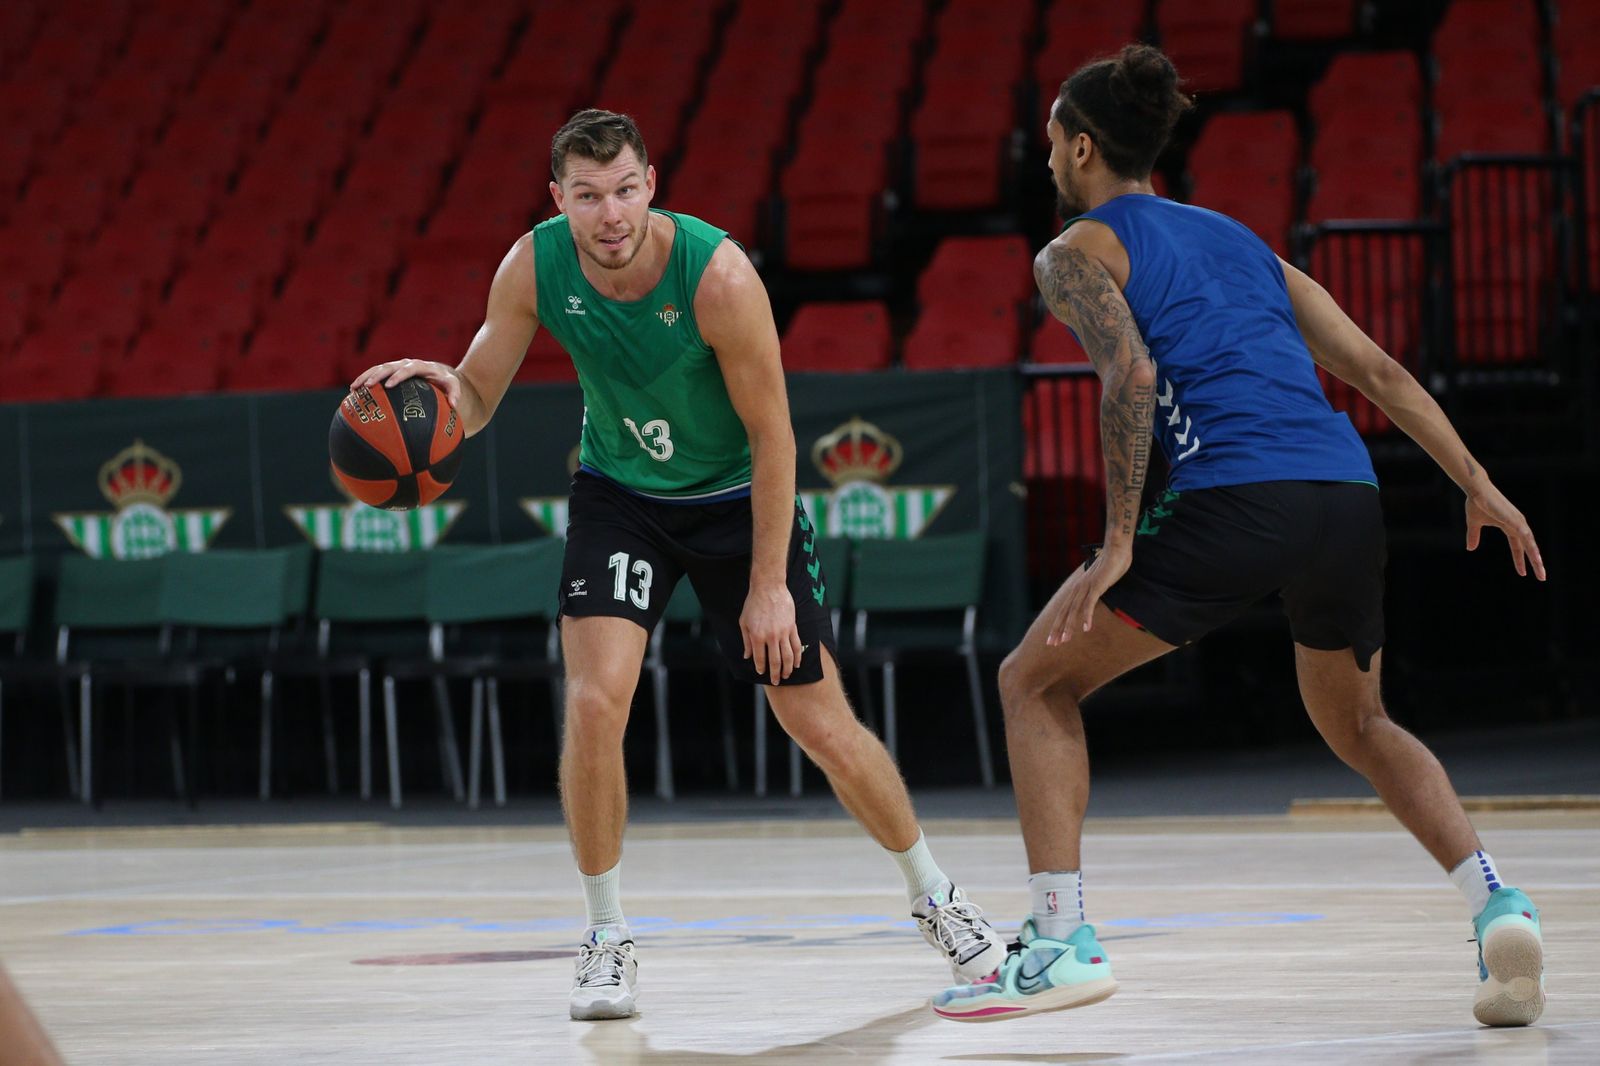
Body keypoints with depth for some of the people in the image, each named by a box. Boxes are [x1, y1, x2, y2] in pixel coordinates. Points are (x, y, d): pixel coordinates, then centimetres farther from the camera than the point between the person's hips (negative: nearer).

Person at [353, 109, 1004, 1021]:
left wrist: (768, 586, -21)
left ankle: (935, 896, 25)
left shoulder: (717, 274, -31)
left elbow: (774, 439, -22)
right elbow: (476, 399, -11)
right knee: (595, 705, -18)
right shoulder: (534, 268, -20)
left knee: (824, 727, 1)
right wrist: (436, 389, -36)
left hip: (740, 497, -2)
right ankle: (608, 941, -2)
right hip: (621, 493, 2)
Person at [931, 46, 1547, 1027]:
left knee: (1036, 683, 12)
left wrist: (1120, 543, -11)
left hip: (1233, 496, -6)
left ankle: (1061, 941, 0)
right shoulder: (1239, 239, 29)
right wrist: (1478, 485, 25)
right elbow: (1378, 369, 23)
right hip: (1349, 496, 6)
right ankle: (1496, 903, 5)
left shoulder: (1078, 251, 10)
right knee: (1357, 723, 28)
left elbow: (1133, 375, -10)